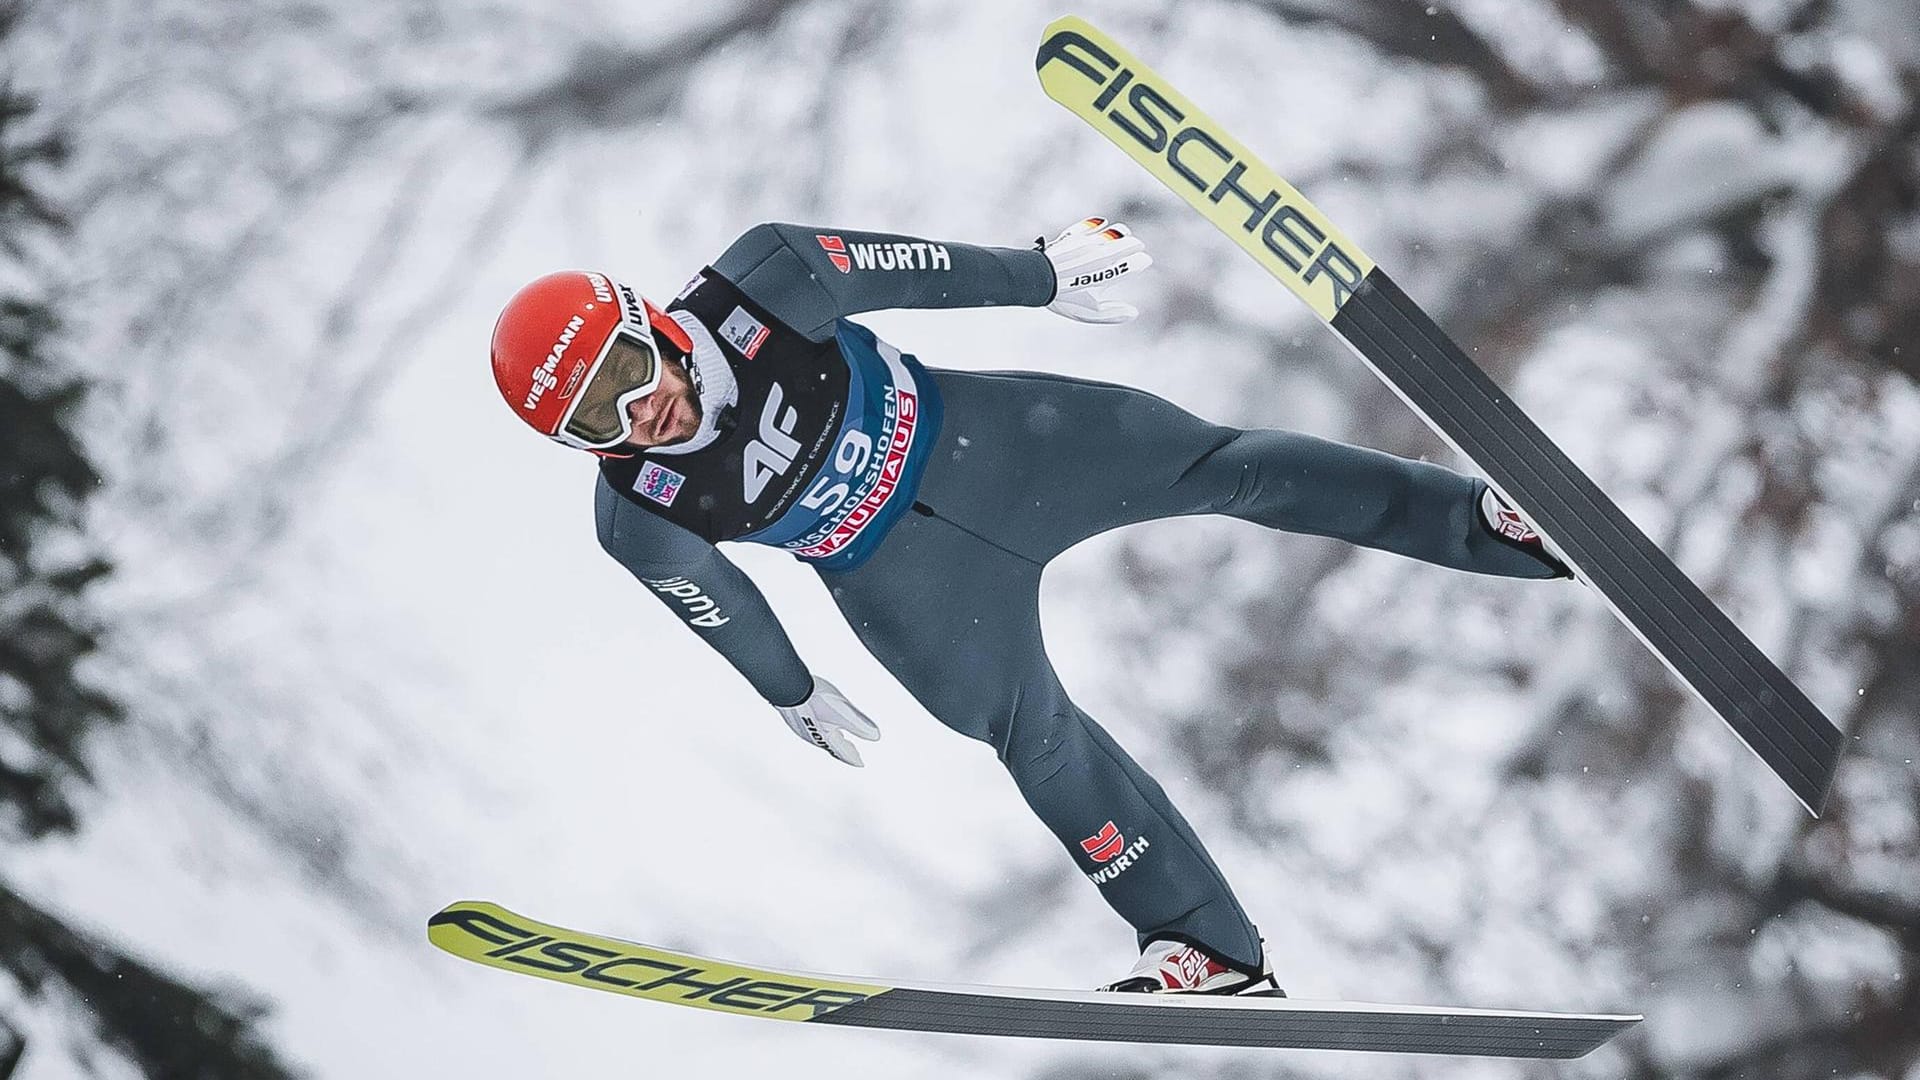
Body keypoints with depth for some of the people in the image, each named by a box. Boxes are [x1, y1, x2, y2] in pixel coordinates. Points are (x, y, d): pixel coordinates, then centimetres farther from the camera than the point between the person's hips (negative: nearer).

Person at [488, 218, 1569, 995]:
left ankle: (1487, 519, 6)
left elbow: (906, 269, -13)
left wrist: (1044, 273, -2)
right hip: (902, 581, 0)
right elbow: (718, 605, -2)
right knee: (1031, 732, -5)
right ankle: (1209, 946, 8)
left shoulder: (753, 284, -27)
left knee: (1225, 464, -3)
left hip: (975, 435, 0)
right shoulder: (642, 521, -21)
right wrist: (795, 694, 15)